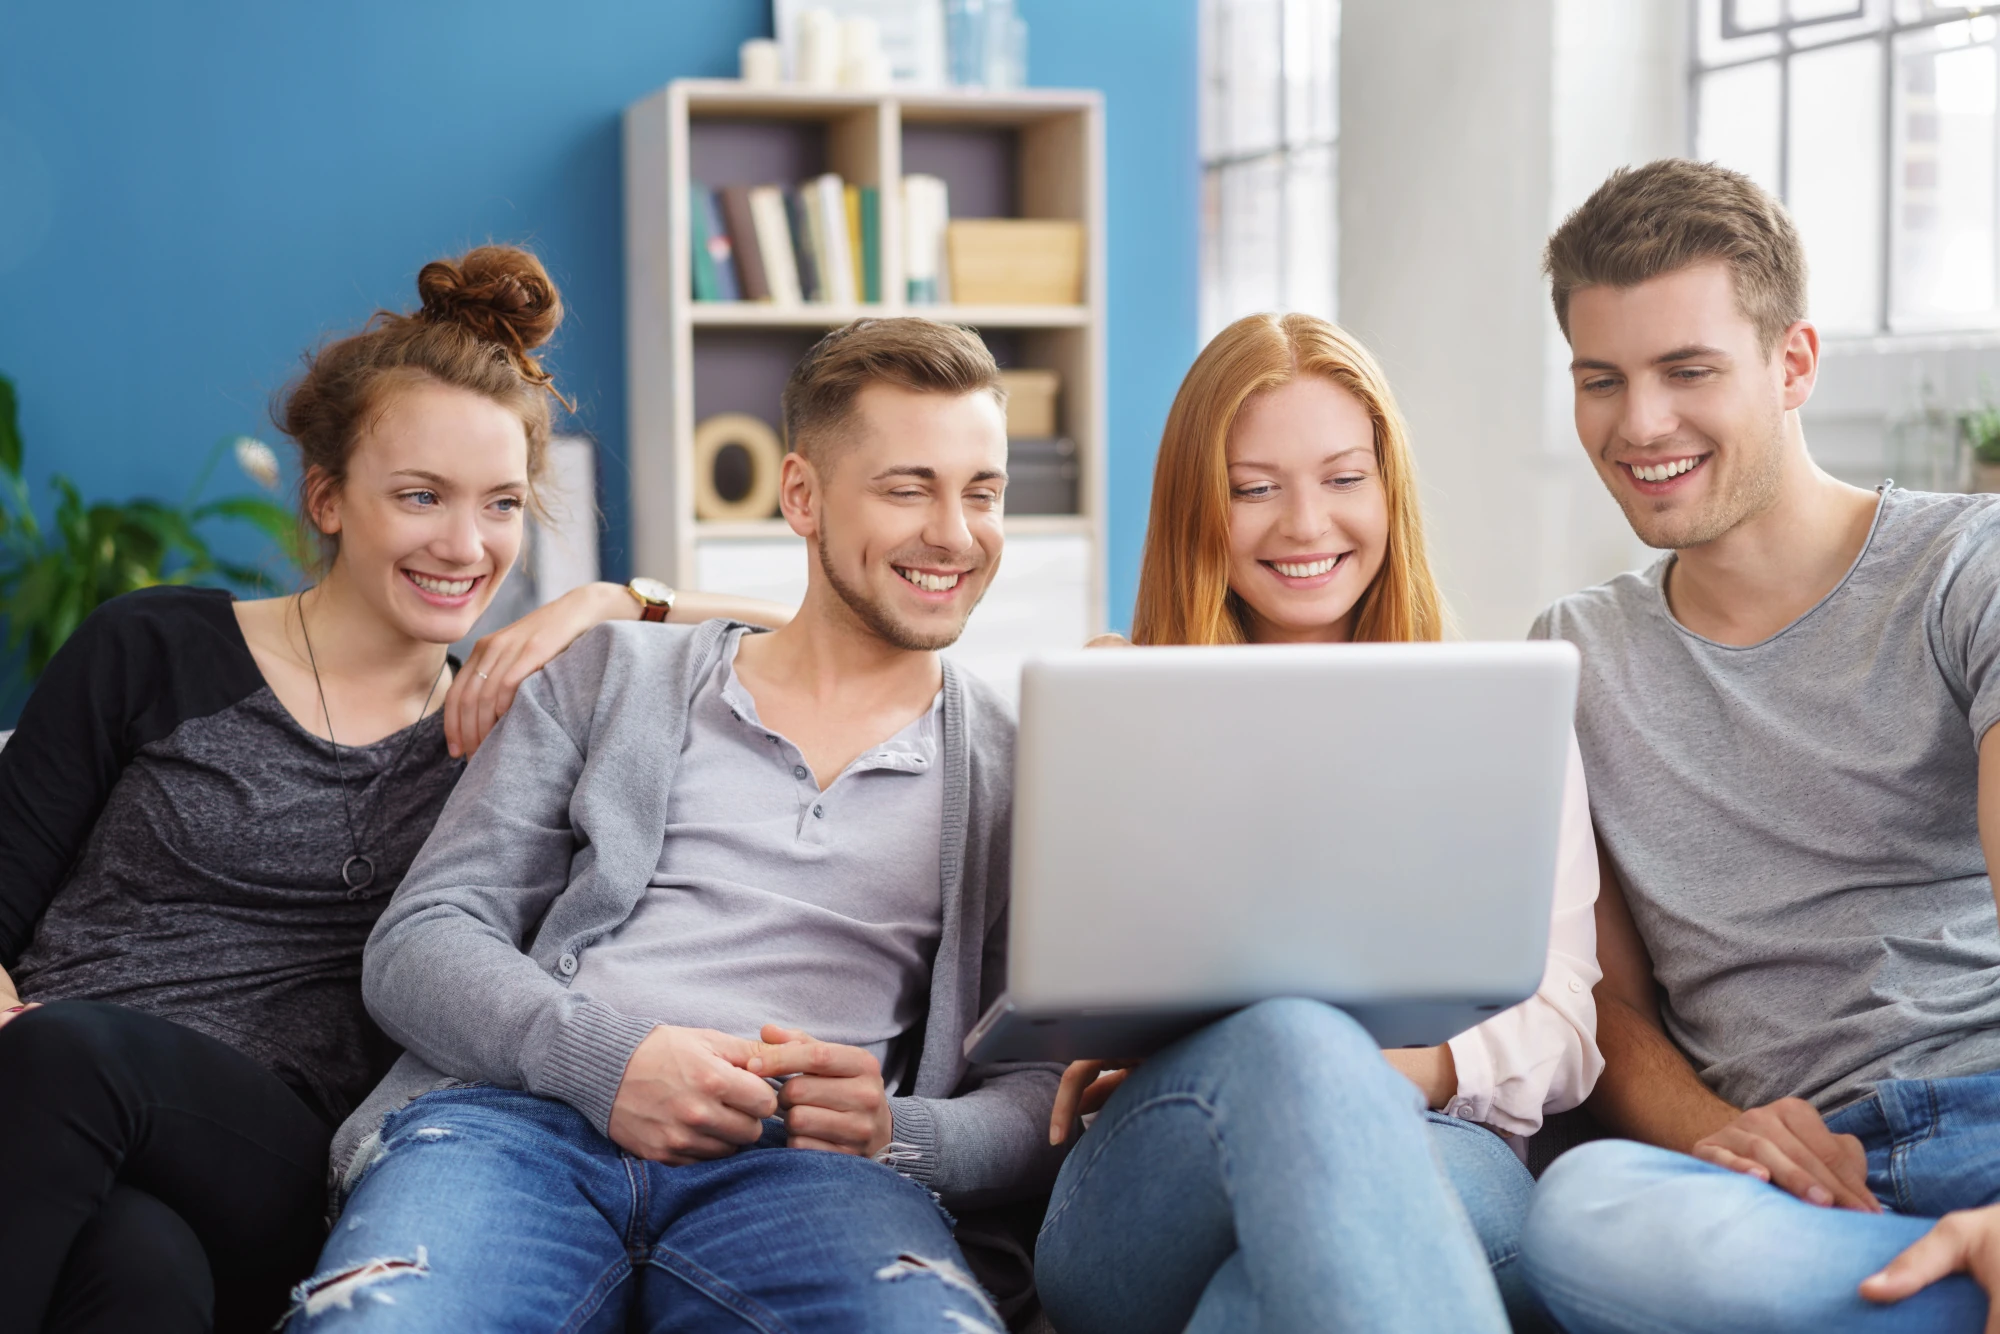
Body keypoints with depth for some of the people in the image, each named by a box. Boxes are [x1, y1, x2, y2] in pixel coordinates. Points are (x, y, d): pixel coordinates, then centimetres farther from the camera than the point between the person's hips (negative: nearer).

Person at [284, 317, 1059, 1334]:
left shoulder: (1020, 776, 19)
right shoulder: (609, 679, 20)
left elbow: (1046, 1094, 13)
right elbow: (419, 943, 11)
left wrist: (901, 1134, -10)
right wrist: (600, 1057, -9)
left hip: (796, 1168, 0)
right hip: (521, 1122, 1)